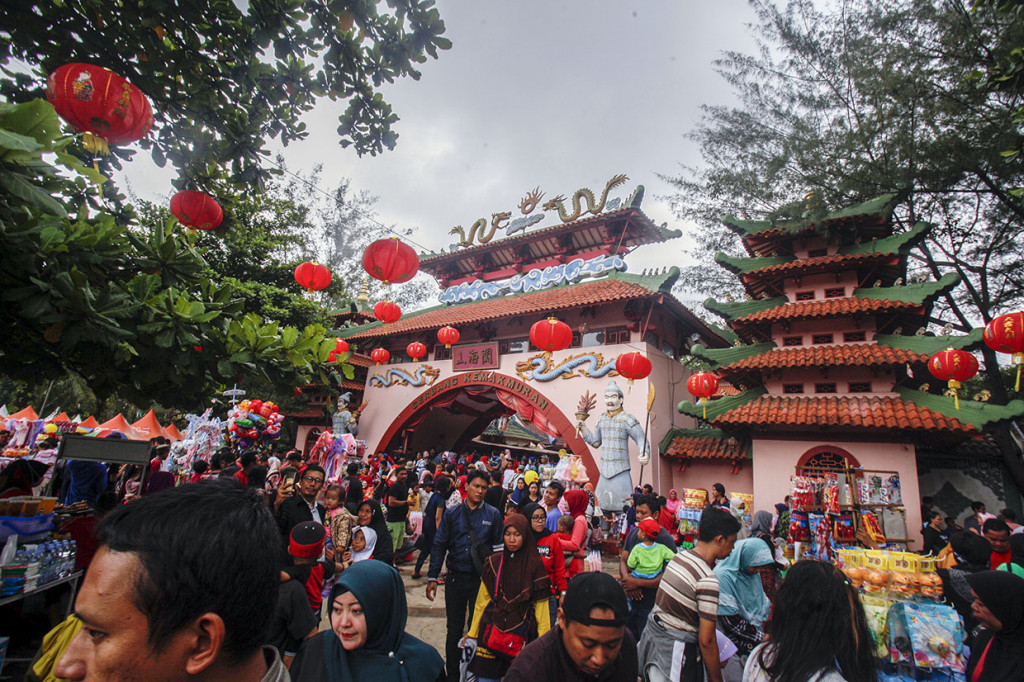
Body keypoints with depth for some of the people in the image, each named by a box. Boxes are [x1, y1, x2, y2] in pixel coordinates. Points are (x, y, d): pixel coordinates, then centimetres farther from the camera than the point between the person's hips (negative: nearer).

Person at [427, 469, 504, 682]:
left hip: (482, 580, -1)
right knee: (454, 629, 12)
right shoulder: (452, 514, 1)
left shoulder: (493, 515, -1)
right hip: (455, 578, 1)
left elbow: (498, 547, 3)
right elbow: (439, 546, 3)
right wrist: (432, 578, -1)